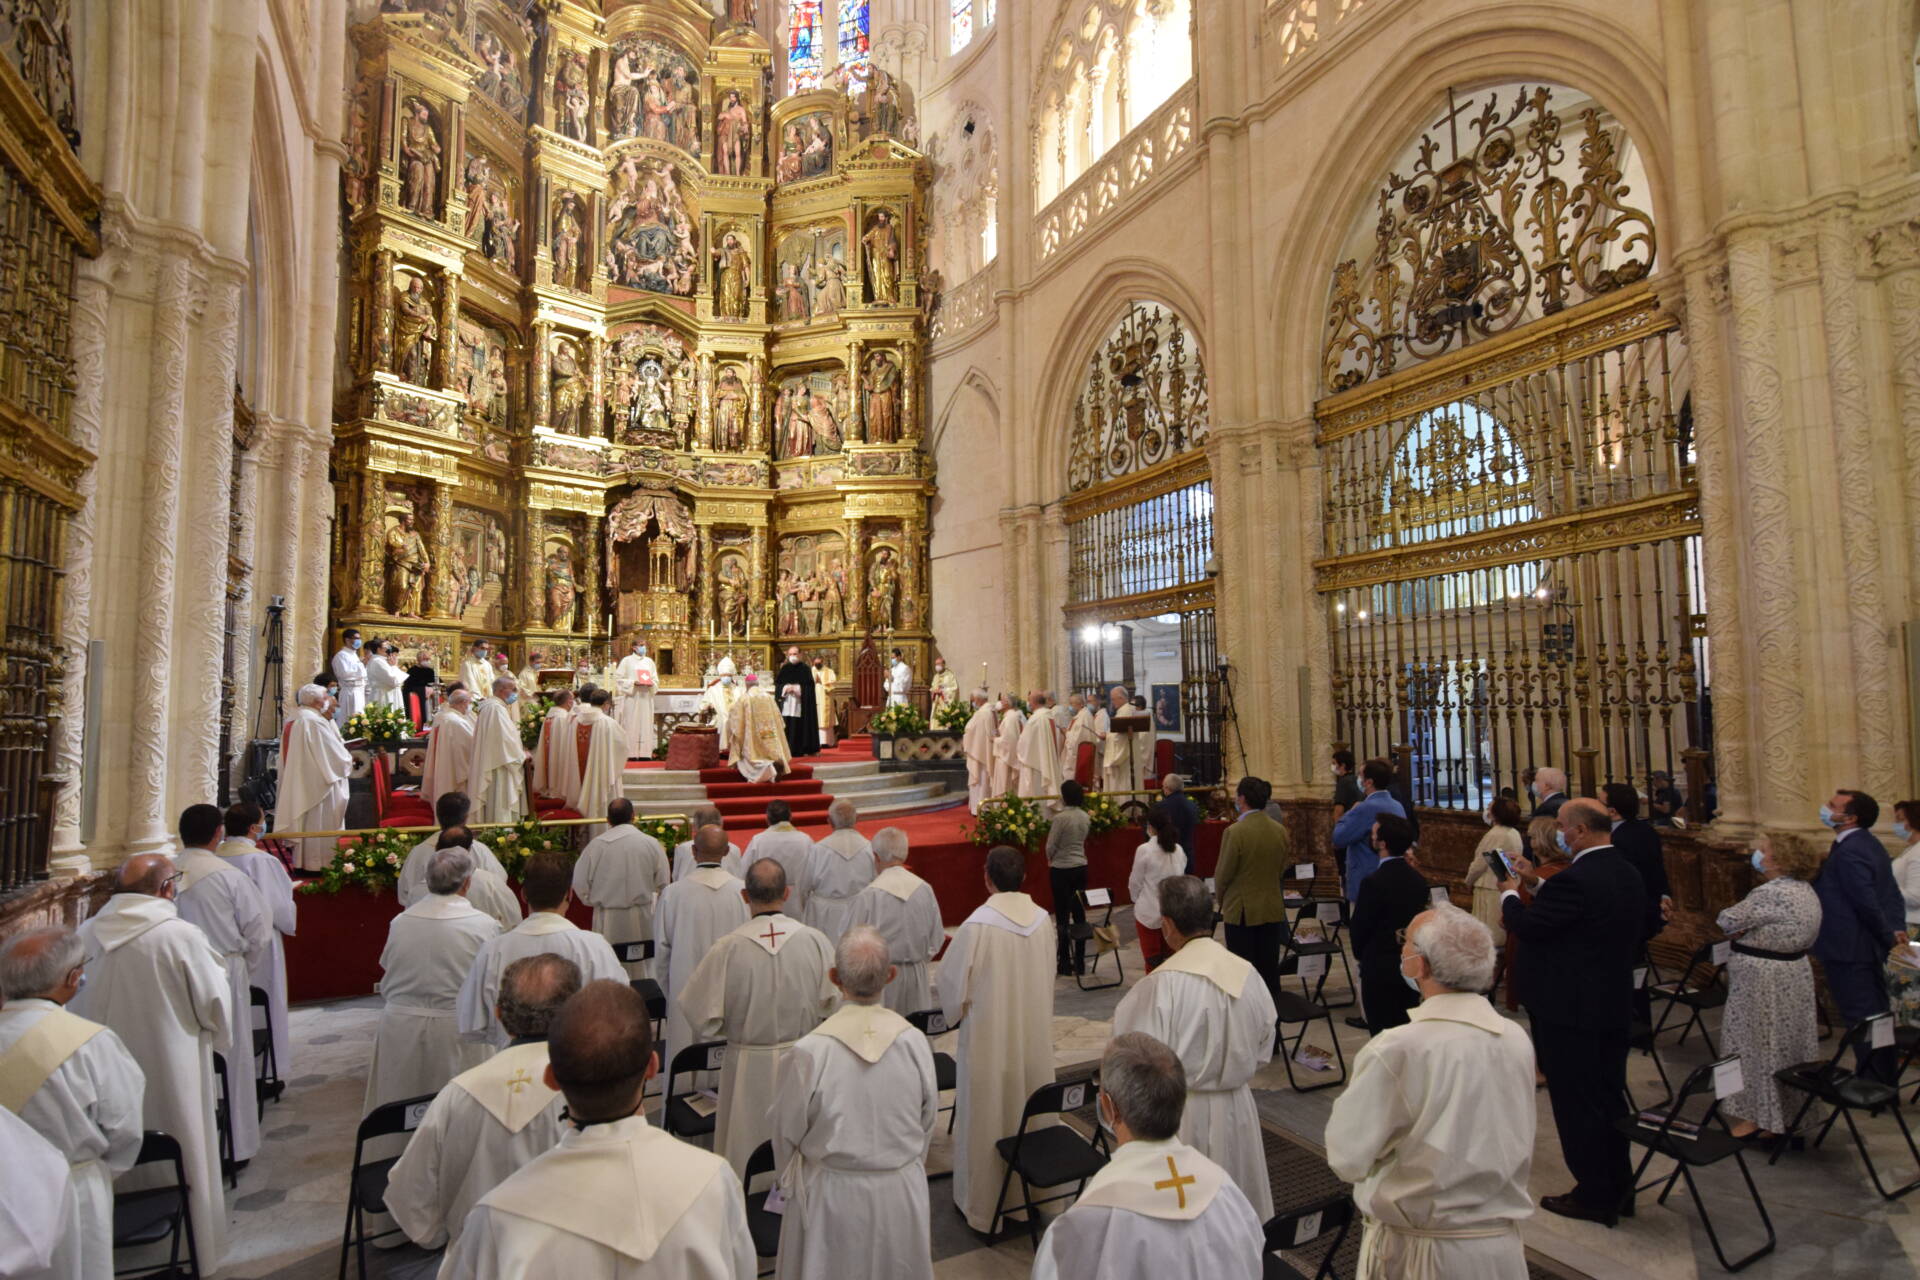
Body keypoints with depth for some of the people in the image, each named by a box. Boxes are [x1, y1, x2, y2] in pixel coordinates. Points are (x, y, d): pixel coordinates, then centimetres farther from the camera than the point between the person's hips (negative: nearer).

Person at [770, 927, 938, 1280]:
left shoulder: (809, 1052, -24)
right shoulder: (915, 1042, -16)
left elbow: (787, 1132, -8)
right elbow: (928, 1123, -2)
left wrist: (790, 1181, 13)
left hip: (832, 1197, -2)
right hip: (902, 1192, 2)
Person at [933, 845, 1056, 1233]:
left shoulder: (977, 925, -23)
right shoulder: (1043, 920, -9)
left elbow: (951, 985, -13)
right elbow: (1048, 980, 5)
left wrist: (956, 1010, 8)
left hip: (989, 1038, -4)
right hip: (1035, 1036, 5)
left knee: (987, 1117, 11)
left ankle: (984, 1205, 26)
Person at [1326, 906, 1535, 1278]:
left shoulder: (1396, 1051, -25)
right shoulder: (1518, 1040, -8)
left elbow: (1347, 1159, -16)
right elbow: (1518, 1152, 5)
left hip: (1417, 1249, -4)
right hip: (1501, 1246, 4)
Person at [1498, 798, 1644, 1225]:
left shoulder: (1576, 879, -26)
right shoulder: (1628, 874, 4)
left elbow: (1525, 926, -19)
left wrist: (1510, 894, 0)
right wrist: (1537, 885, 14)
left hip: (1571, 1009, -9)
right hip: (1614, 1003, 9)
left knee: (1577, 1103, 5)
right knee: (1609, 1096, 20)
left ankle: (1593, 1196, 17)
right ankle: (1618, 1188, 33)